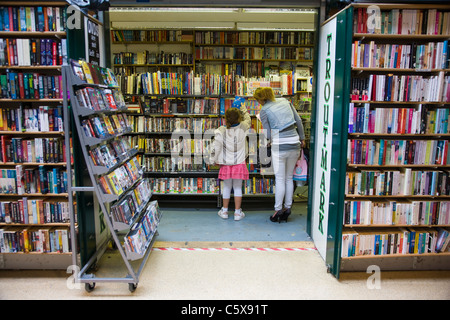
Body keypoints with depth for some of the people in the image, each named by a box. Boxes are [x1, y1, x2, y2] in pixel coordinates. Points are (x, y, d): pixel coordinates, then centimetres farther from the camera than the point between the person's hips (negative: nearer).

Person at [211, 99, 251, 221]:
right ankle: (237, 212, 12)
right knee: (237, 187, 7)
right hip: (239, 163, 0)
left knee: (227, 187, 13)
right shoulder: (243, 128, -9)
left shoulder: (220, 131, -11)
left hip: (226, 164, 0)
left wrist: (215, 160, 6)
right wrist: (243, 108, 28)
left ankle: (224, 211, 23)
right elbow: (248, 119, 13)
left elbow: (217, 147, -8)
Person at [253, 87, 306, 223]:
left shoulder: (264, 111, -2)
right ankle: (287, 208, 20)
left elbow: (268, 134, -3)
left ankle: (278, 210, 9)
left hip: (279, 146, -5)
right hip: (294, 144, 5)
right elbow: (299, 121, 12)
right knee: (289, 178, 14)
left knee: (280, 179, 4)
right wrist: (302, 138, 19)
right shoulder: (285, 101, 12)